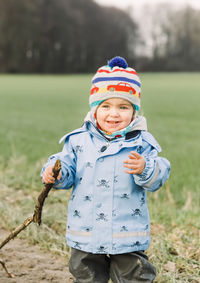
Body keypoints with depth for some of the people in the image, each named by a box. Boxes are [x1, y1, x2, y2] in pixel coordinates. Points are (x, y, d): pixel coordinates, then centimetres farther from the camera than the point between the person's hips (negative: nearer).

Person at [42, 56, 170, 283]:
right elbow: (69, 171, 6)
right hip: (86, 235, 2)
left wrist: (144, 169, -30)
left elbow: (157, 178, -9)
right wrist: (54, 173, -16)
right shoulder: (79, 141, 0)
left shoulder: (141, 142, -4)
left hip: (129, 236, -2)